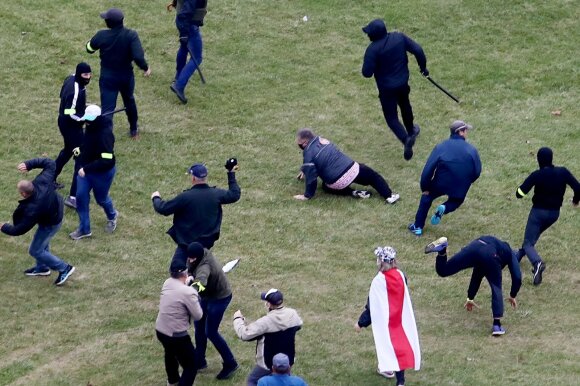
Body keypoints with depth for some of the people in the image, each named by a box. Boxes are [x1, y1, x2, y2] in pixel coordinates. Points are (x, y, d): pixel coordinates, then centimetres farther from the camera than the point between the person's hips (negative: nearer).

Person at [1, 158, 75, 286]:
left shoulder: (32, 210, -42)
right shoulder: (41, 182, -30)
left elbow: (19, 230, -29)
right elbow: (50, 163, -14)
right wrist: (29, 164, -20)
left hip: (50, 224, -8)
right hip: (57, 210, 8)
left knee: (35, 251, 9)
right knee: (43, 243, 29)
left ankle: (64, 268, 16)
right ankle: (42, 267, 50)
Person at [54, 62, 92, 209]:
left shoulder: (71, 78, -2)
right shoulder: (75, 91, -31)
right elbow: (69, 115, -30)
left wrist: (82, 109, 13)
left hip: (65, 123, 10)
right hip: (71, 126, -10)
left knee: (68, 150, 32)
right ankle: (73, 197, -8)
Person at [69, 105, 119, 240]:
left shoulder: (105, 134, -34)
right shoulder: (91, 127, -7)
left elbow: (106, 160, -36)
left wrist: (86, 169, -35)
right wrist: (81, 149, 1)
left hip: (102, 173, -7)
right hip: (85, 169, 7)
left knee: (101, 198, 16)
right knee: (81, 197, 6)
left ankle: (112, 216, 50)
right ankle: (84, 229, 20)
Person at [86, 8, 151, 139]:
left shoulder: (102, 35, -17)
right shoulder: (131, 35, -20)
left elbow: (89, 48, 1)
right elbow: (138, 56, -27)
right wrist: (145, 68, -8)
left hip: (107, 77, -2)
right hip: (126, 76, 2)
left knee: (107, 109, -2)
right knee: (129, 101, 28)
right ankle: (134, 130, 46)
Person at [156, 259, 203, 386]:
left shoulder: (167, 283, -2)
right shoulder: (188, 292, -24)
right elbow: (198, 316, -15)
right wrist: (195, 297, -1)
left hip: (160, 331, 8)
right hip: (176, 336, -8)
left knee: (171, 353, 37)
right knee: (191, 367, 4)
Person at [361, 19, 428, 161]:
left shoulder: (373, 49, -25)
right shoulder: (399, 37, -11)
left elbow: (367, 73, -24)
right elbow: (417, 50, -10)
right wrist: (423, 67, 6)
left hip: (386, 88, -5)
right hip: (403, 82, 5)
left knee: (391, 117, 7)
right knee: (405, 106, 32)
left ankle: (406, 138, -16)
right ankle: (411, 130, 54)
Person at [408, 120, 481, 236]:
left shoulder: (441, 147, -4)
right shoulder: (472, 150, -3)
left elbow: (428, 169, -8)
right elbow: (477, 171, -1)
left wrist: (425, 188, 2)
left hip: (441, 184, 0)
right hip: (460, 189, 0)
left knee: (427, 197, 27)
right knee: (456, 201, 32)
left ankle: (418, 226, 26)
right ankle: (444, 209, -3)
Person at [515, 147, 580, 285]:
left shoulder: (537, 175, -17)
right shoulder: (563, 172, -8)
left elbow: (520, 193, -19)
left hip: (539, 211, -5)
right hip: (555, 213, 5)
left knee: (528, 243, -4)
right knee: (533, 236, 31)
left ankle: (537, 263, -34)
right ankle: (519, 256, 46)